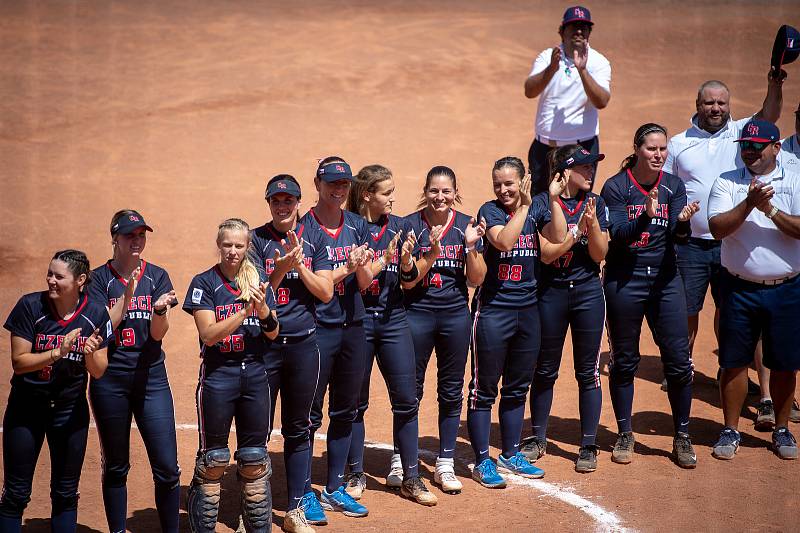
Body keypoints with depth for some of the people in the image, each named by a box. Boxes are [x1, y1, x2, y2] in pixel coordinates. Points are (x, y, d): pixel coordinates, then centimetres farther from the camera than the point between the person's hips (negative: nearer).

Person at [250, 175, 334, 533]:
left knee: (298, 430, 10)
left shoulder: (314, 240, 5)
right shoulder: (256, 240, -1)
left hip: (303, 345, 2)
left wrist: (299, 264, -14)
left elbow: (325, 292, -1)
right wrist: (281, 269, -24)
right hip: (263, 345, -2)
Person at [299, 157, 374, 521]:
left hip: (353, 328, 5)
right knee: (310, 415, 1)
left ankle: (335, 490, 24)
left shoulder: (357, 225, 8)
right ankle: (305, 494, 11)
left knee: (345, 412, 12)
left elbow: (365, 284, 5)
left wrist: (362, 265, -16)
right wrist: (347, 268, -19)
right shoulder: (304, 227, -6)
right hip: (317, 329, -5)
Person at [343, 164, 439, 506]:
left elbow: (408, 282, 9)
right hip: (358, 320, -4)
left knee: (406, 400, 3)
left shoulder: (398, 226, 6)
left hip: (393, 319, 4)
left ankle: (411, 479, 13)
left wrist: (406, 259, -11)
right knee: (355, 403, 8)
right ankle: (356, 475, 22)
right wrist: (384, 258, -17)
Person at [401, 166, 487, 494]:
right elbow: (407, 281, -10)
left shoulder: (467, 225, 1)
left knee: (451, 391, 8)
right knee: (411, 390, 3)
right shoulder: (411, 225, -6)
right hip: (417, 315, -2)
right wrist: (432, 252, -22)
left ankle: (445, 464, 19)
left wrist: (471, 246, -15)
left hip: (456, 316, 3)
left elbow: (476, 280, 0)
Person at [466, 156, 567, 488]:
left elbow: (558, 237, -9)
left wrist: (553, 198, -14)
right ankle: (482, 461, 10)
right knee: (484, 388, 1)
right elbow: (504, 240, -24)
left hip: (528, 308, 5)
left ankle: (511, 455, 28)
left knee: (518, 387, 15)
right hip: (493, 308, -5)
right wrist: (525, 205, -21)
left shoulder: (537, 207, 6)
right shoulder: (490, 210, -6)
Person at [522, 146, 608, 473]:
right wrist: (578, 230, -20)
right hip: (551, 292, -2)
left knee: (588, 372, 5)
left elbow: (599, 254, -1)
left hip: (588, 292, 2)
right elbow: (546, 254, -12)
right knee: (545, 370, 10)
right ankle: (538, 439, 26)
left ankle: (588, 446, 14)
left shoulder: (595, 203, 2)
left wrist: (593, 223, -16)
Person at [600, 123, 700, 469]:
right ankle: (625, 436, 23)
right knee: (624, 361, 8)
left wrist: (683, 221, -30)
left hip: (665, 279, 2)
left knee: (679, 360, 0)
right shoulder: (616, 187, -6)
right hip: (623, 281, -2)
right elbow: (618, 236, -15)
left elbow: (678, 237, -8)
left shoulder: (674, 186, 3)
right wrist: (645, 216, -30)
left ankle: (682, 438, 15)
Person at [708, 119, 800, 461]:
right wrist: (749, 204, -23)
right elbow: (717, 228, -12)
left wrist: (769, 209, -20)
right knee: (734, 362, 5)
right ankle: (731, 430, 18)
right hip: (740, 288, 0)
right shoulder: (726, 183, 3)